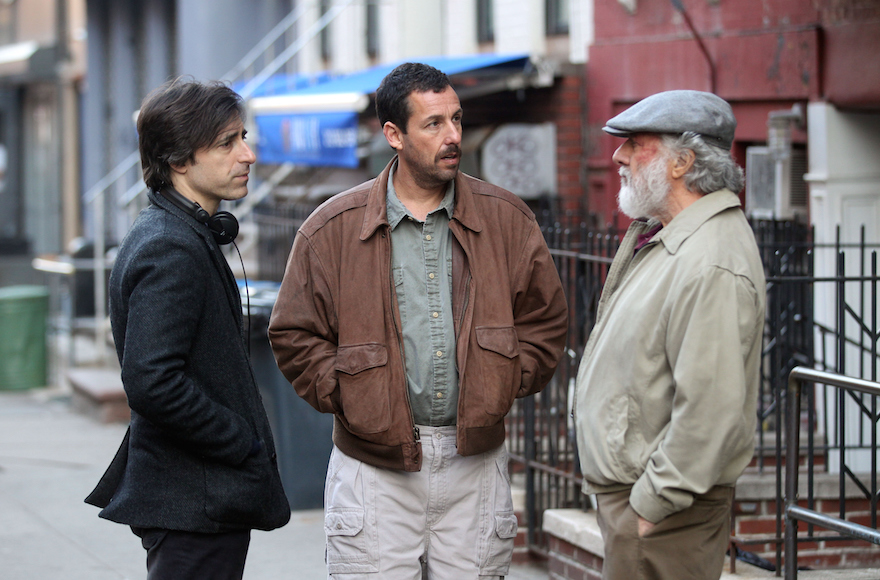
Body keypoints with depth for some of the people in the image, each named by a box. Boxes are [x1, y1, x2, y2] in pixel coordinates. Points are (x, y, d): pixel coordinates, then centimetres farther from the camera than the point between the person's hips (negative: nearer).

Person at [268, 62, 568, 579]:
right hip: (376, 465, -2)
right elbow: (295, 334, 4)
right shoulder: (333, 229, -1)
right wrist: (348, 396, -6)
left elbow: (545, 319, 11)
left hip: (475, 458, 2)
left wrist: (502, 387, 0)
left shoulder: (508, 220, 4)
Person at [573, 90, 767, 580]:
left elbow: (711, 407, -27)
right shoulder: (657, 232, 12)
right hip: (629, 489, 10)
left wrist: (653, 503, -22)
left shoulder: (710, 265, -22)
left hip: (667, 508, -10)